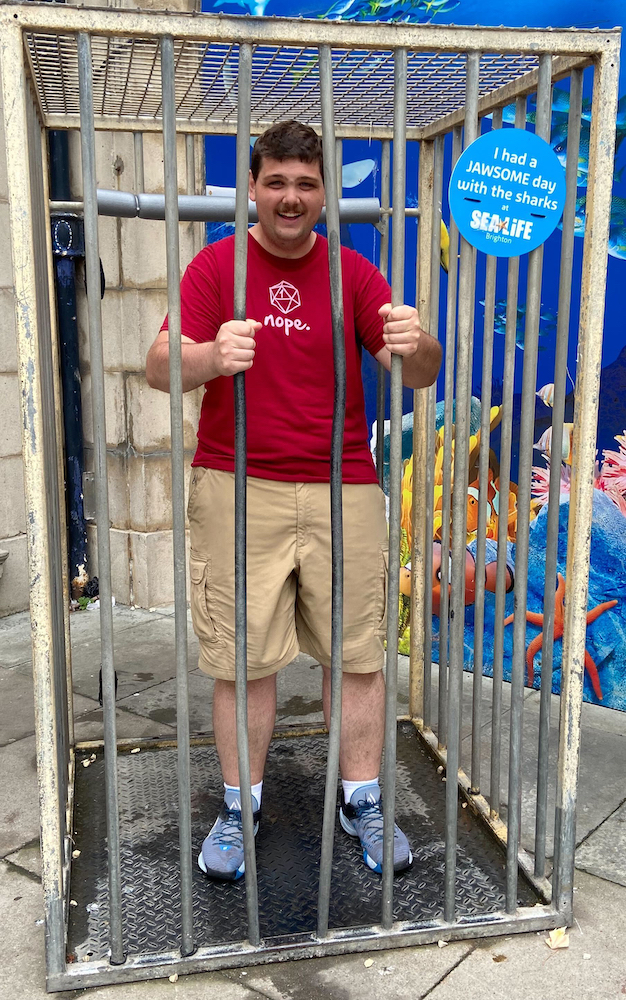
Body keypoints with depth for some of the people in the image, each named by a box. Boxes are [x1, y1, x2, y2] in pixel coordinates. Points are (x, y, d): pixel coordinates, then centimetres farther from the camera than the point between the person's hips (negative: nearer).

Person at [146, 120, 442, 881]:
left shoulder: (354, 273, 7)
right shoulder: (216, 264, 4)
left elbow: (420, 376, 2)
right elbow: (158, 368, -6)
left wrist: (417, 347, -22)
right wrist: (210, 357, -28)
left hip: (344, 490, 2)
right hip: (238, 490, -1)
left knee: (358, 654, 6)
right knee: (243, 660, 3)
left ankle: (362, 804, 24)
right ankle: (239, 809, 22)